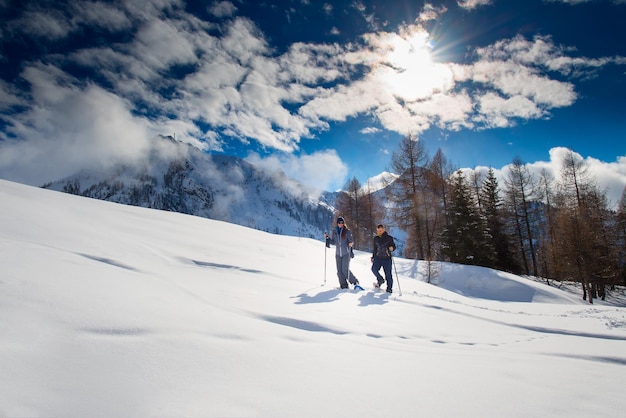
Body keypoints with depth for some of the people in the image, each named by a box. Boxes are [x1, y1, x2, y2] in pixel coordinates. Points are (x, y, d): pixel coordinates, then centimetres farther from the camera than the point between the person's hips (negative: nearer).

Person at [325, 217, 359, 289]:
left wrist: (350, 243, -22)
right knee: (339, 271, 1)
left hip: (346, 253, -4)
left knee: (345, 269, -10)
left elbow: (351, 240, -1)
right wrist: (327, 237, 0)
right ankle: (343, 285, 11)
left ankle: (354, 281, 10)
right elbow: (333, 242, 13)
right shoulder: (333, 231, 7)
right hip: (338, 253, 4)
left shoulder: (347, 231, -3)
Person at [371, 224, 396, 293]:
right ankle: (380, 280, 11)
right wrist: (373, 257, 18)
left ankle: (389, 288, 12)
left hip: (387, 259, -3)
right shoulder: (376, 238, 10)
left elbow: (394, 246, 2)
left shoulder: (389, 238, -2)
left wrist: (392, 248, -20)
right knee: (374, 269, -16)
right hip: (378, 258, 3)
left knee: (388, 274, -4)